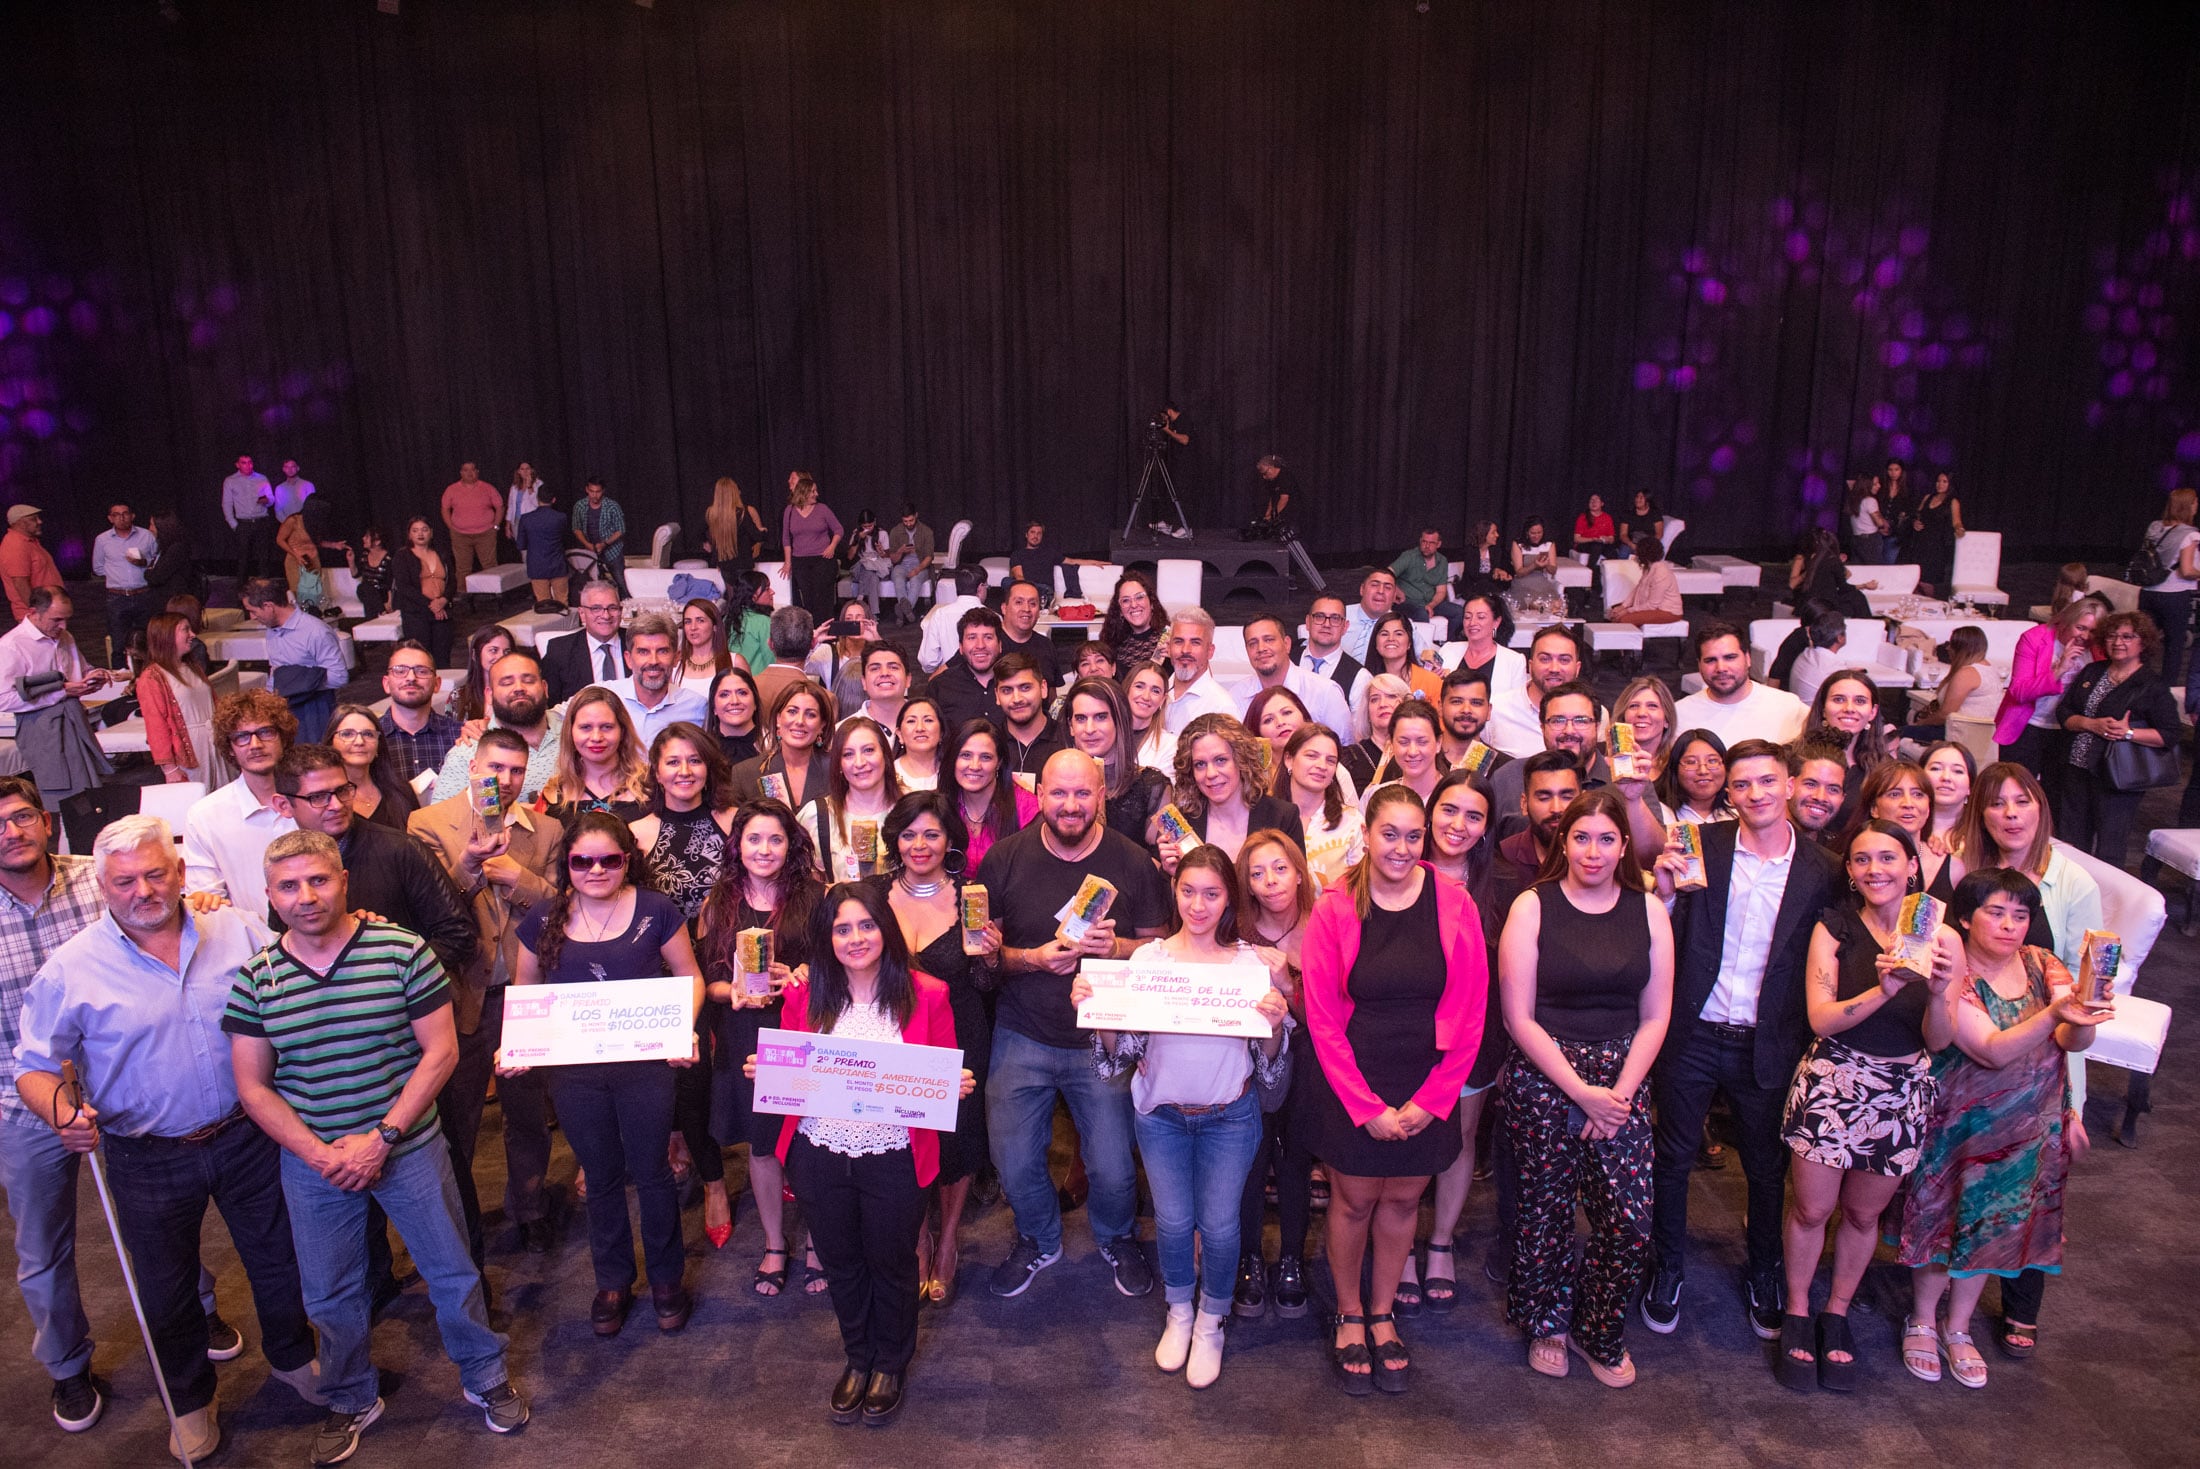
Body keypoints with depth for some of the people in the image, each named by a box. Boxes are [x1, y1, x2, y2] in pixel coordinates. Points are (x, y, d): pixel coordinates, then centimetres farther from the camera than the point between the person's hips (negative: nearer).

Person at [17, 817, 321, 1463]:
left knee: (277, 1256, 17)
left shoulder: (238, 931, -5)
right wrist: (64, 1113, -23)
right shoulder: (70, 968, -10)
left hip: (246, 1136, 1)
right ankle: (190, 1399, 42)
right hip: (149, 1161, -1)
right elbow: (34, 1068, -3)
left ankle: (293, 1358, 44)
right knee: (168, 1288, 17)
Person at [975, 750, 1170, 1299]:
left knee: (1113, 1169, 6)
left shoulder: (1132, 862, -7)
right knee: (1014, 1162, 10)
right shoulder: (1005, 857, -5)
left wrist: (1117, 947, -20)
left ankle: (1117, 1238, 41)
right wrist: (1033, 959, -17)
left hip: (1103, 1041, -1)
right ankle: (1038, 1239, 42)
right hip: (1022, 1038, 1)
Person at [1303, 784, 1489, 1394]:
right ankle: (1349, 1315, 32)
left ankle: (1383, 1315, 35)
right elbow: (1323, 1019, -8)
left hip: (1426, 1090, 2)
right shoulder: (1334, 909, -10)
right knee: (1354, 1201, 9)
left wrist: (1428, 1101, -8)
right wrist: (1368, 1106, -11)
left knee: (1402, 1201, 14)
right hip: (1351, 1086, -1)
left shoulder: (1455, 905, -7)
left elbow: (1469, 1013, -4)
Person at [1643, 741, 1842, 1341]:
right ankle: (1668, 1268, 34)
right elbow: (1666, 938, -2)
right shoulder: (1701, 847, -5)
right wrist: (1666, 894, -21)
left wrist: (1809, 1045, -8)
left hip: (1768, 1046, 1)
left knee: (1768, 1168, 17)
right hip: (1692, 1037, 0)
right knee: (1672, 1158, 13)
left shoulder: (1823, 870, -3)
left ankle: (1763, 1274, 41)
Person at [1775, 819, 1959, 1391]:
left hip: (1904, 1090, 2)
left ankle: (1837, 1313, 38)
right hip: (1833, 1081, -1)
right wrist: (1884, 989, -31)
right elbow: (1822, 1018, -16)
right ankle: (1796, 1312, 29)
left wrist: (1939, 988, -28)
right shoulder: (1833, 929, -8)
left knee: (1863, 1213, 16)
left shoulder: (1939, 935, -5)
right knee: (1811, 1208, 7)